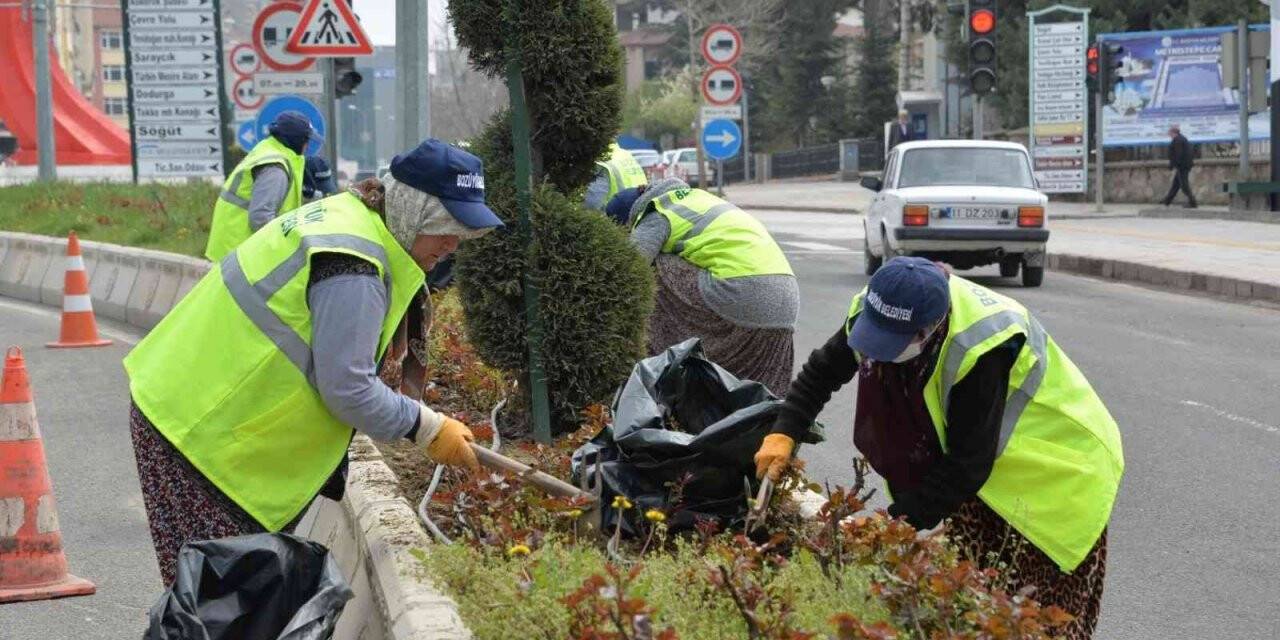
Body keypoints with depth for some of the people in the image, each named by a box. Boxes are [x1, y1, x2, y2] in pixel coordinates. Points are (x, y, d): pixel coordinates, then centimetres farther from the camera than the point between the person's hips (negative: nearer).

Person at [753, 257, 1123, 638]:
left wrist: (900, 520, -31)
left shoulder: (983, 347, -36)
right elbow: (822, 372, 3)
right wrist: (784, 433, -10)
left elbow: (967, 464, -31)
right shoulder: (878, 313, -15)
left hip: (1057, 475, -7)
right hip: (982, 476, 7)